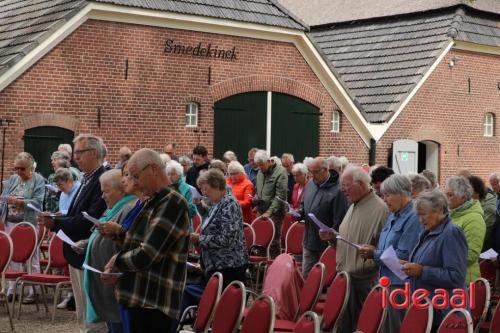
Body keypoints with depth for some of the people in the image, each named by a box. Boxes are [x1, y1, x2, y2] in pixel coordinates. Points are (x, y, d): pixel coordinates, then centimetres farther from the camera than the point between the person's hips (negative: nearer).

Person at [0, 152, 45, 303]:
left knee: (32, 259, 1)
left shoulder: (39, 181, -3)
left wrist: (18, 202, -22)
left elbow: (37, 202, -14)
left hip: (29, 224, -5)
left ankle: (33, 291, 5)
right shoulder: (12, 180, 13)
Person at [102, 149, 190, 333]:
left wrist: (118, 261, -5)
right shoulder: (154, 202, 14)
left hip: (155, 302, -9)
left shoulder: (173, 203, -18)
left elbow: (147, 254, -22)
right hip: (140, 297, 9)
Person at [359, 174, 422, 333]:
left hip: (400, 284, -9)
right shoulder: (392, 217, 15)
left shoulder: (413, 219, -15)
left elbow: (403, 256, -20)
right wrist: (372, 249, 0)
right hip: (387, 281, 9)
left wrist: (374, 254, -11)